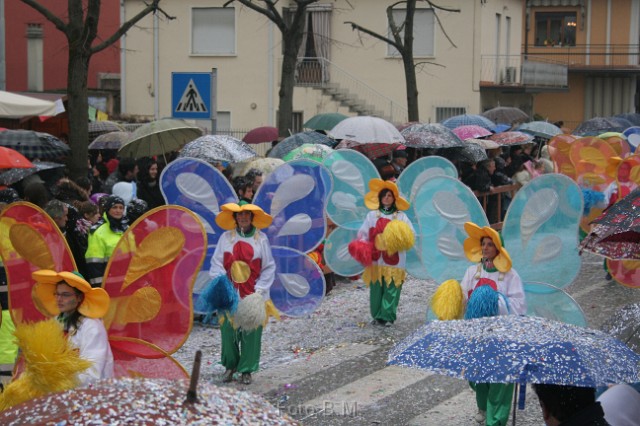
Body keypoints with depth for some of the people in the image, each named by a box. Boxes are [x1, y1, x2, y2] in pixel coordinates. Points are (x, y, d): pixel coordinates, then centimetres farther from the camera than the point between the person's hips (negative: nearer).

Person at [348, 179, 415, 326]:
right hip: (376, 260, 1)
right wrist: (361, 248, -10)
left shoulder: (401, 216, 7)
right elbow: (363, 233, 6)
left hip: (394, 260, -1)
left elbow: (411, 234, 1)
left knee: (391, 289, -6)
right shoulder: (372, 215, 10)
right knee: (376, 288, 0)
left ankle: (387, 316, -3)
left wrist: (402, 238, -18)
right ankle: (377, 316, 10)